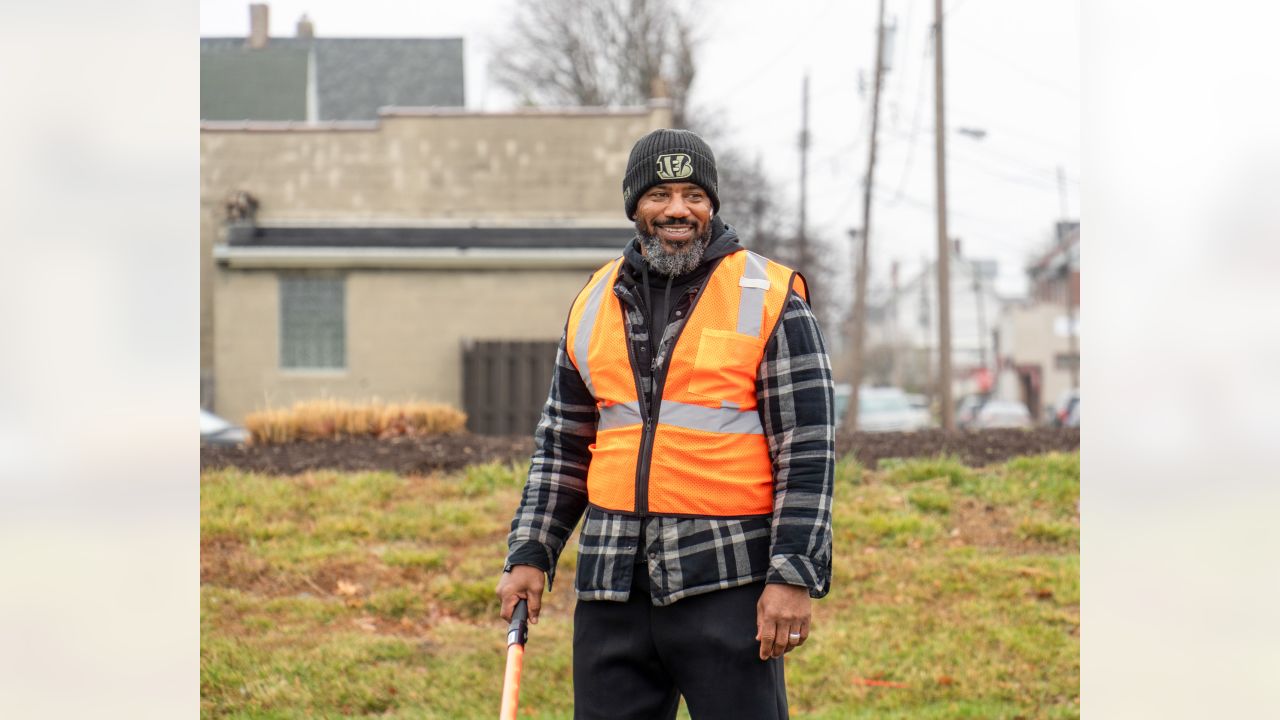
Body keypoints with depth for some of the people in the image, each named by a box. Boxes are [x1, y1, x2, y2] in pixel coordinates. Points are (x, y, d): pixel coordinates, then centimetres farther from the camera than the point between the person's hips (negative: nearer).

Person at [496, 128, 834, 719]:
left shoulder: (769, 300, -1)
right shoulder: (595, 303, 14)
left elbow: (808, 453, -5)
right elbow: (562, 445, 21)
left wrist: (792, 577, -12)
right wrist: (529, 554, 12)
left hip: (727, 582, -5)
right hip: (613, 584, 5)